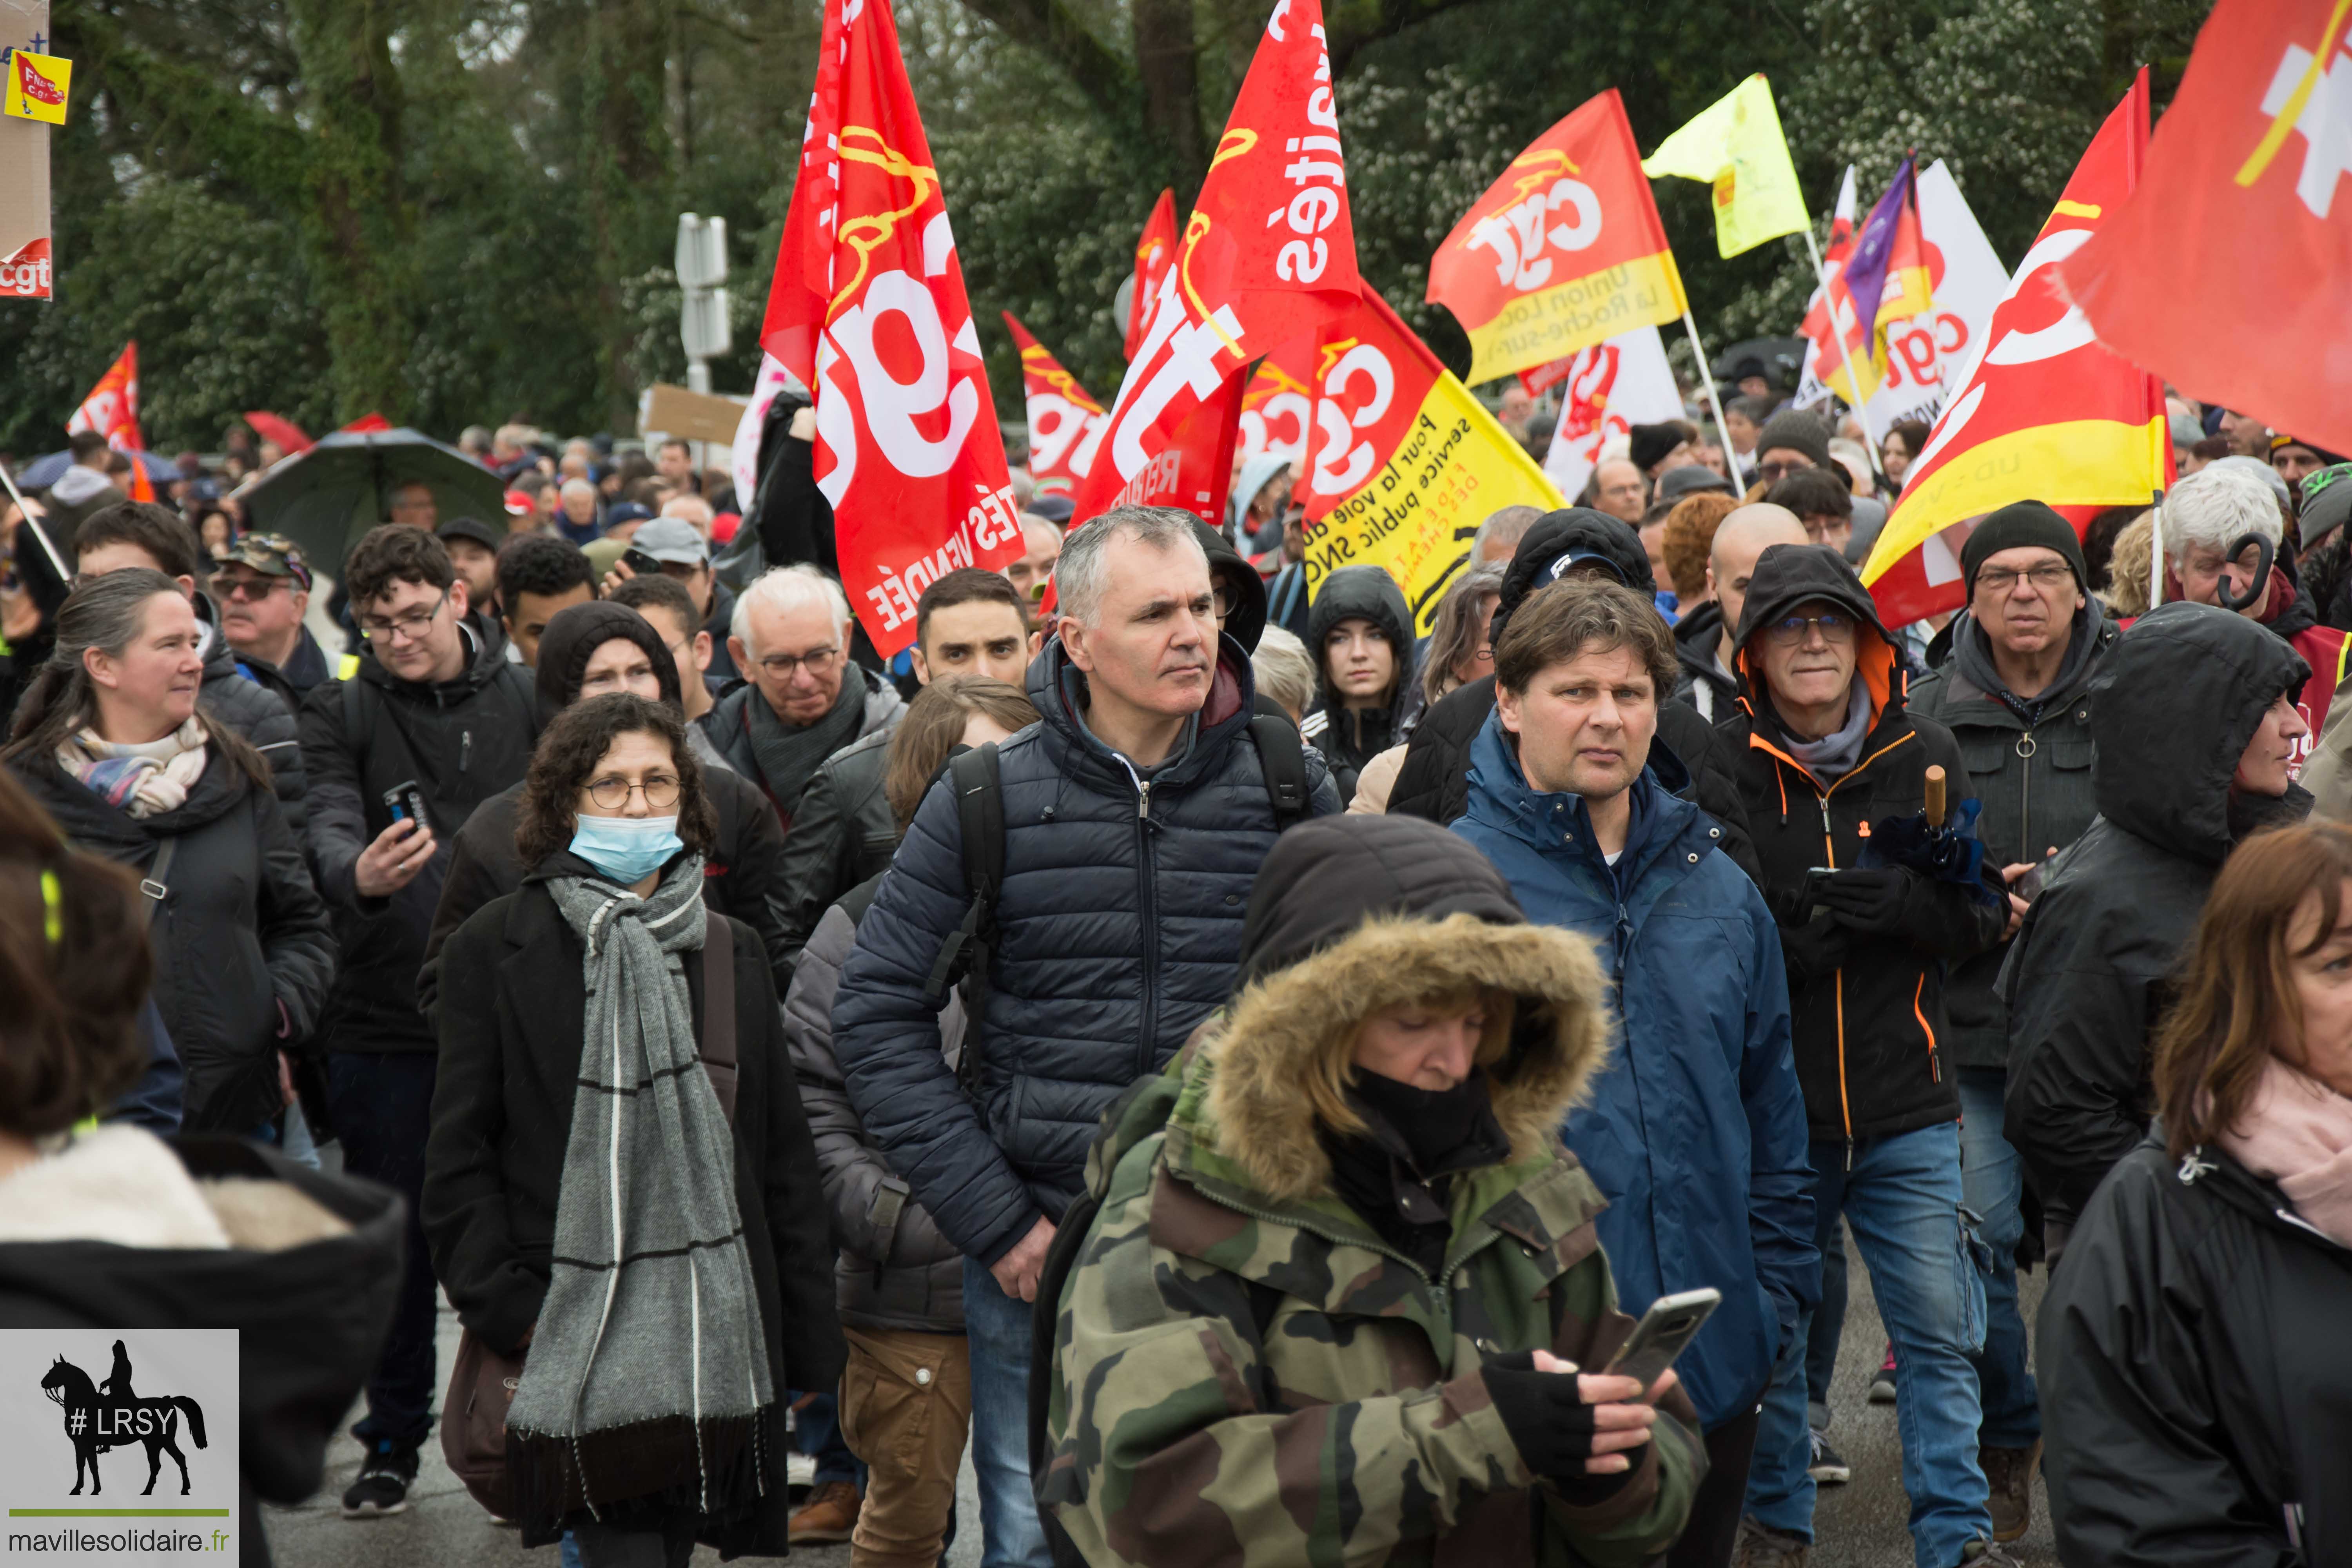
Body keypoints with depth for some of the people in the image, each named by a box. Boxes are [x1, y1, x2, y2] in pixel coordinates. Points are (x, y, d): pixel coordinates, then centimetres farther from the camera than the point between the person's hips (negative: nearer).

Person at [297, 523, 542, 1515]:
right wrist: (358, 874, -39)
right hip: (385, 1017, -1)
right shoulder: (341, 715, 0)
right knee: (396, 1237, 7)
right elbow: (328, 825, -16)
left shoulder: (523, 700, 4)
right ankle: (394, 1442, 21)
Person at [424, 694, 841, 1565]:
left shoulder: (730, 952, 15)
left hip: (716, 1328, 4)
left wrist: (808, 1339, 11)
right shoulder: (500, 946, 3)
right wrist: (505, 1308, -8)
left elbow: (784, 1157, 16)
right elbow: (457, 1156, 2)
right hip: (577, 1336, -4)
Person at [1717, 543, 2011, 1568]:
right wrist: (1778, 946, -18)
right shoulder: (1717, 765, -3)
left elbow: (1980, 916, 2)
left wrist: (1900, 902, -16)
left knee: (1938, 1329, 2)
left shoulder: (1924, 756, 2)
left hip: (1905, 1107, 1)